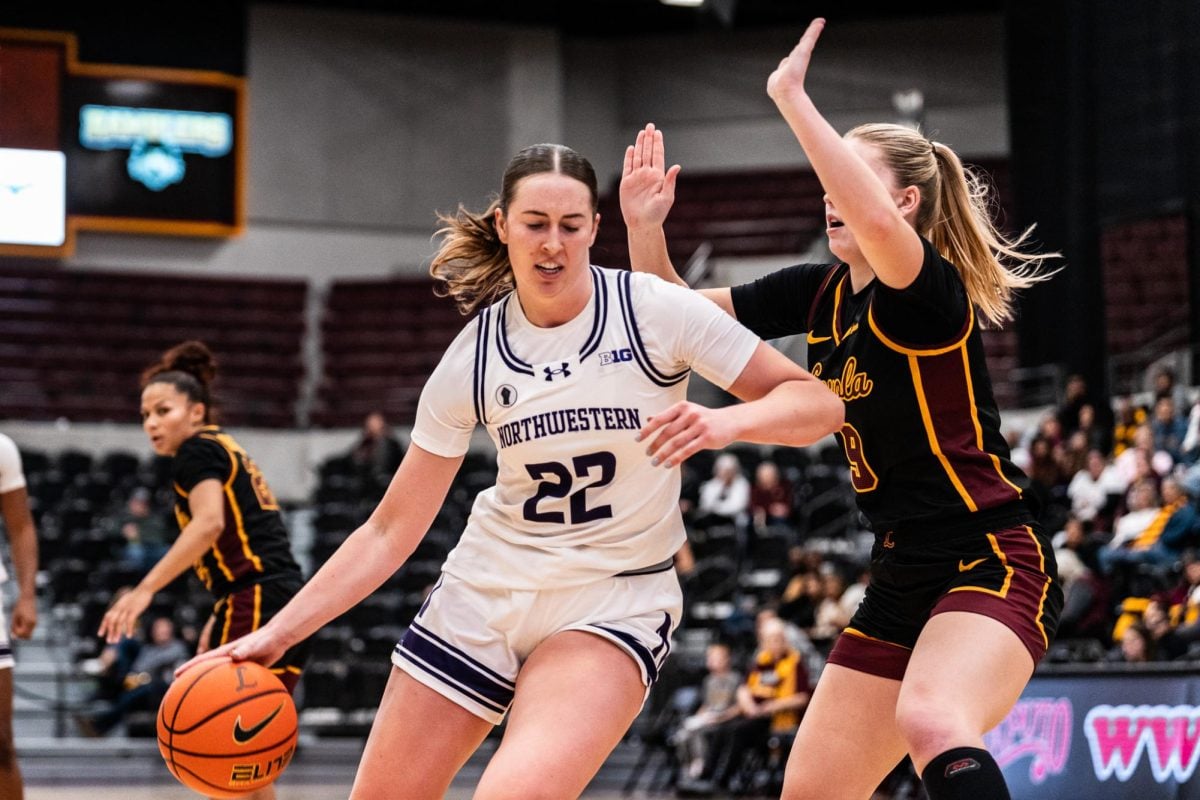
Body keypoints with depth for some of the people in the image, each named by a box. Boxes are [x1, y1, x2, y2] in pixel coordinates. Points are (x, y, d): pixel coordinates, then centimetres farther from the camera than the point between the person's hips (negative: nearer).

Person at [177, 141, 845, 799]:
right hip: (484, 591, 4)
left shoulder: (653, 309, -9)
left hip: (612, 601, -4)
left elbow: (818, 403, -9)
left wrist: (724, 423, -29)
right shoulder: (475, 355, -2)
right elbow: (392, 529, 1)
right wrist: (276, 635, -6)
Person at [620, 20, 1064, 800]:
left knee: (932, 721, -37)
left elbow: (877, 224, -39)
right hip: (902, 580, 8)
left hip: (992, 561, -8)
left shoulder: (932, 292, -16)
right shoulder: (821, 291, 7)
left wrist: (792, 98, -34)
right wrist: (645, 228, -6)